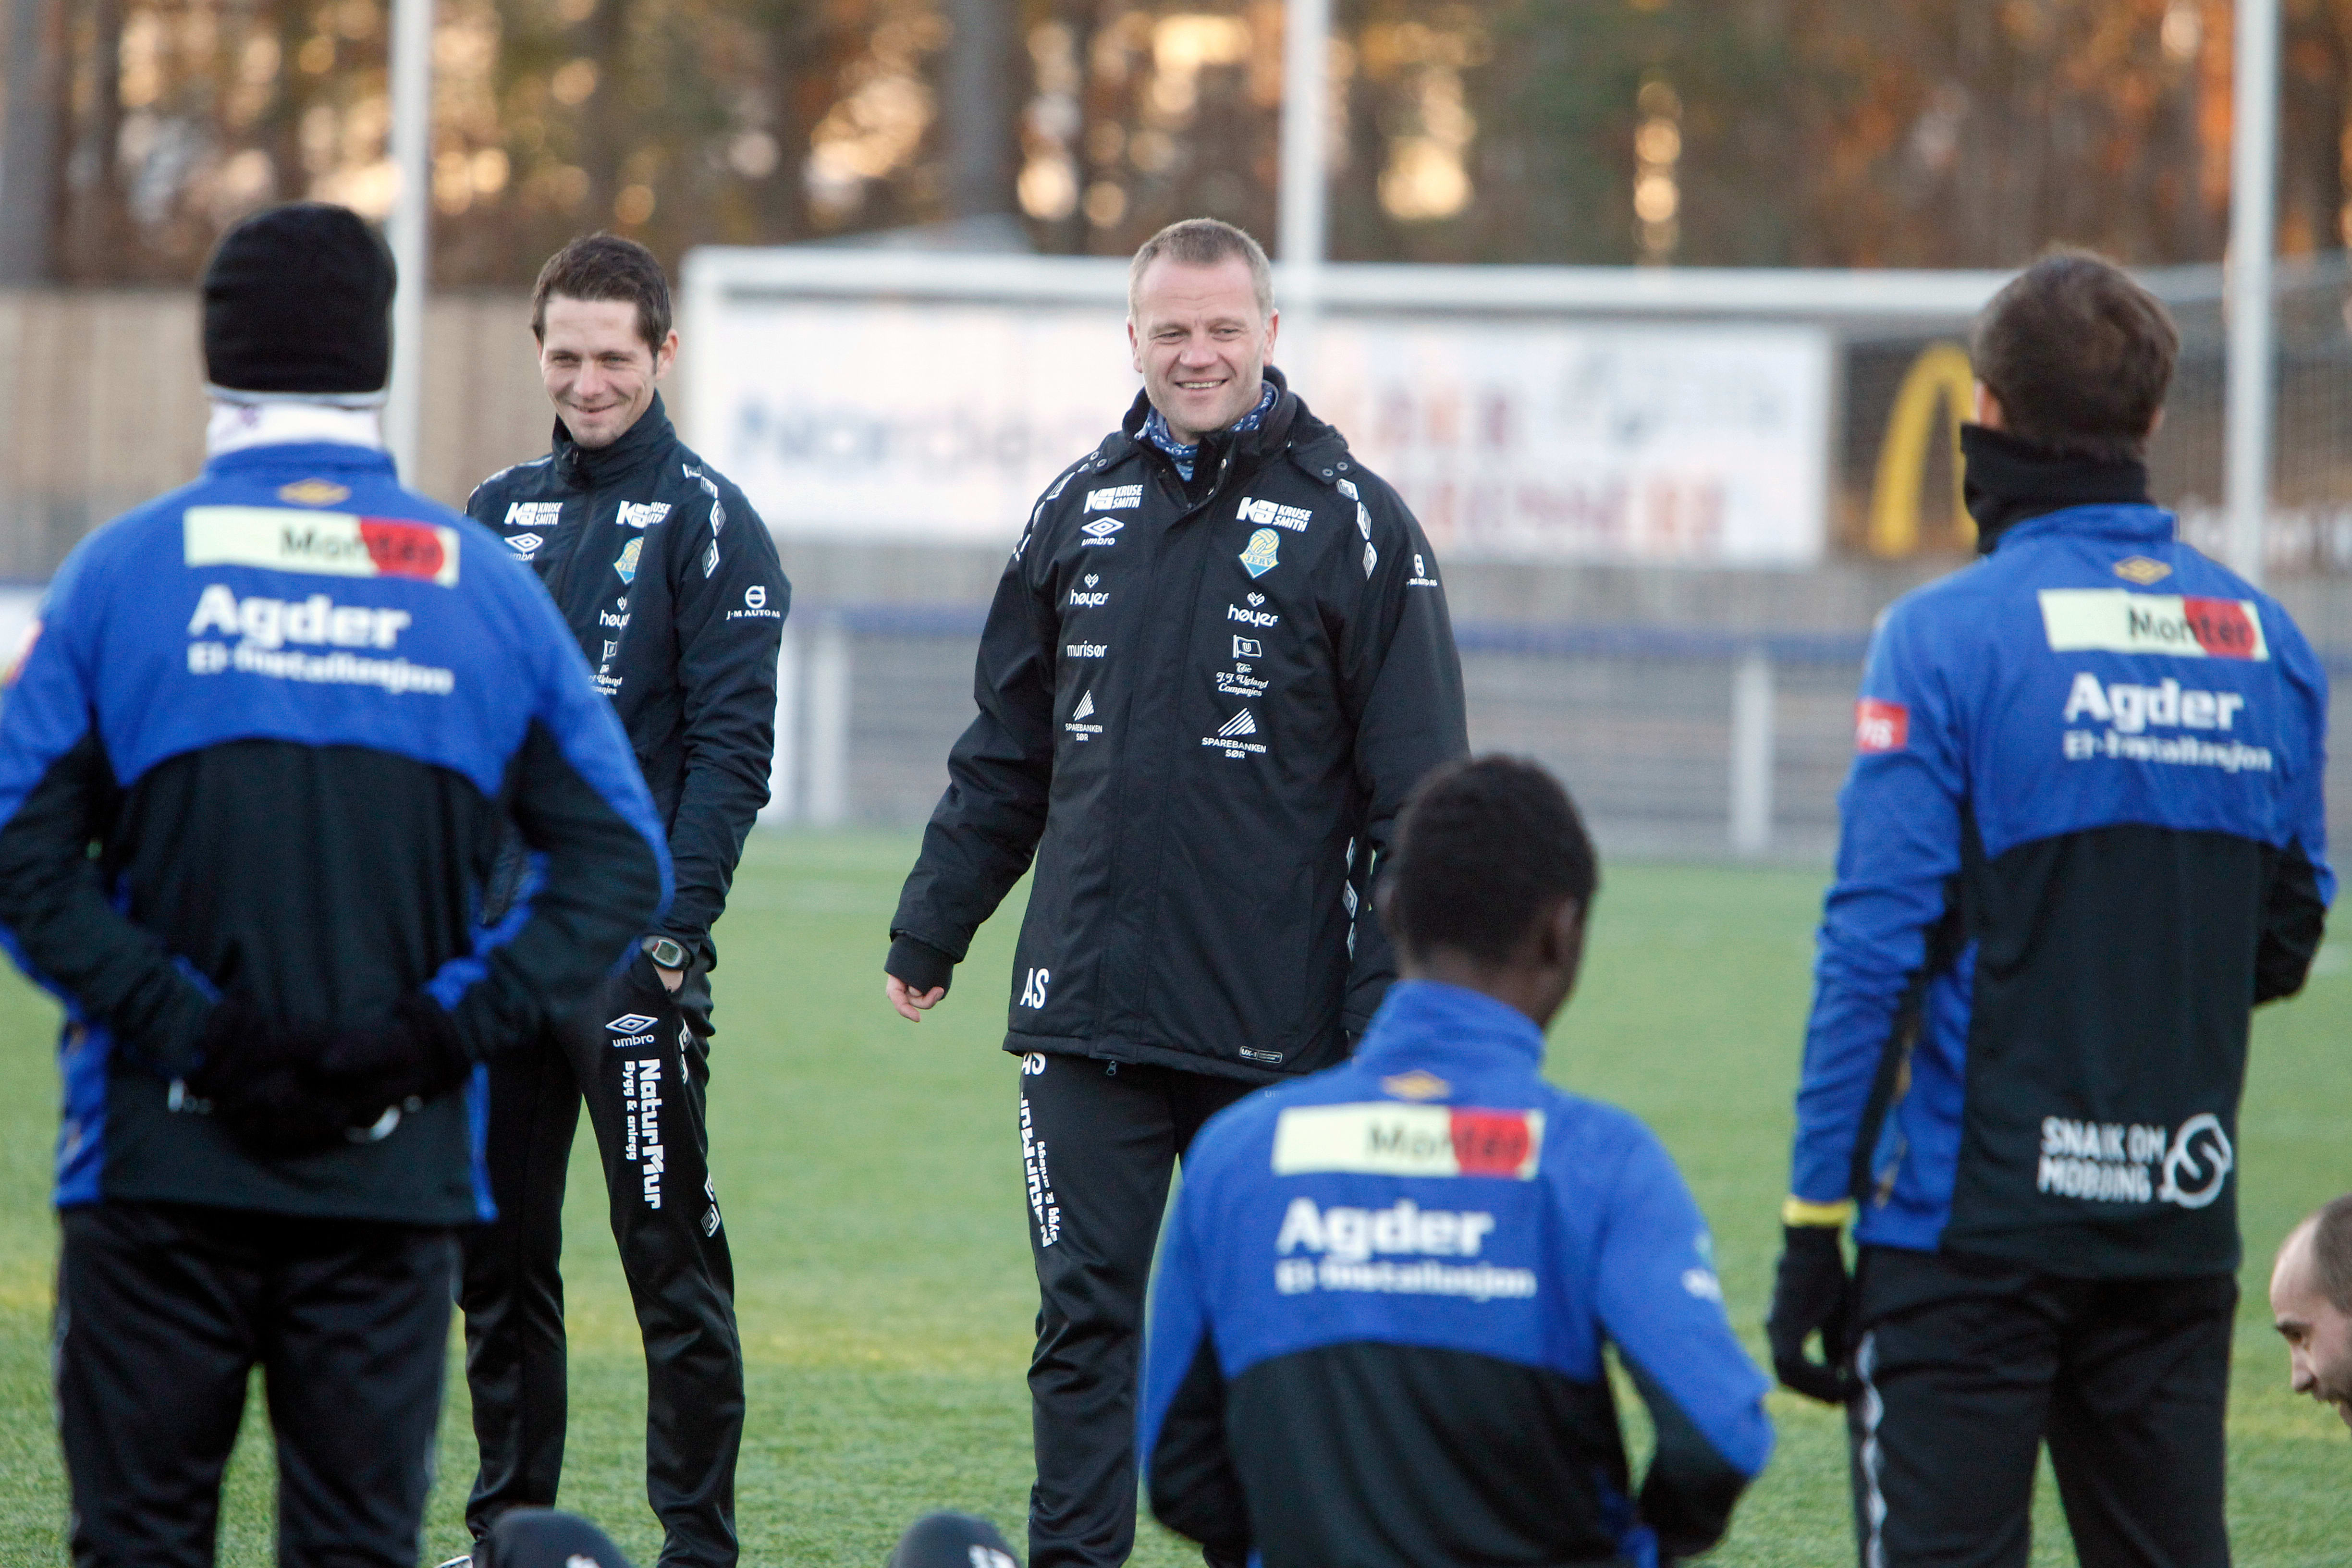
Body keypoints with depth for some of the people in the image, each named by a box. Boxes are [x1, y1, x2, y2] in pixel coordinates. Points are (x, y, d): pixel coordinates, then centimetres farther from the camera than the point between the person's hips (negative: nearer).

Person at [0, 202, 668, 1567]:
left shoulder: (127, 569, -1)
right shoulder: (482, 587, 5)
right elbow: (620, 865, 3)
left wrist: (182, 1028, -8)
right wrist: (447, 1028, -3)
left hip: (164, 1159, -1)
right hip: (396, 1172, 1)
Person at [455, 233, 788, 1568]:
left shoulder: (706, 520, -3)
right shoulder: (499, 512, 14)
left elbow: (733, 744, -9)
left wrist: (677, 923, -17)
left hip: (630, 948, -6)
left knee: (670, 1257, -5)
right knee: (496, 1255, 9)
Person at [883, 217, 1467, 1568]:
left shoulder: (1355, 526, -2)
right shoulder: (1083, 509, 11)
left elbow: (1417, 795, -4)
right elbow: (1005, 756, 21)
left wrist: (1397, 1006, -10)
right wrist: (931, 929, 18)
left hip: (1278, 1028, -3)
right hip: (1085, 1005, 3)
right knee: (1086, 1315, 1)